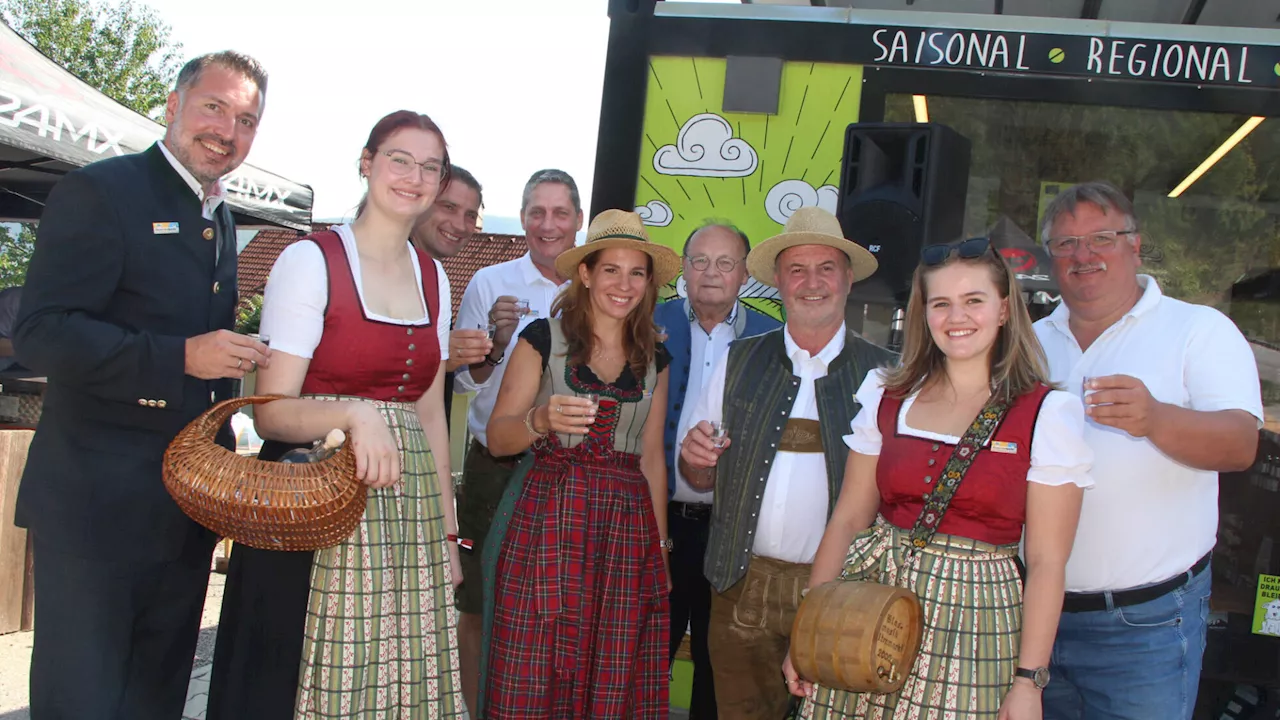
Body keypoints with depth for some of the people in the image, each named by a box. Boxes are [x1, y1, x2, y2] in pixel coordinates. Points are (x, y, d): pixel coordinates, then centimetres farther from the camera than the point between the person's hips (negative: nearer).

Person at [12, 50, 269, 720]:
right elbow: (39, 332, -19)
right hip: (95, 505, -7)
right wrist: (181, 358, -25)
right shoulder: (99, 191, -10)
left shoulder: (219, 218, 16)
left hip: (188, 508, 8)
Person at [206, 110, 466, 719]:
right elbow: (272, 411, -10)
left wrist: (446, 531, 14)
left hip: (407, 507, 5)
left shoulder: (433, 277, 12)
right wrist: (355, 415, -29)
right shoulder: (311, 260, -6)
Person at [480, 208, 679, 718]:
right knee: (533, 676, -4)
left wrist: (660, 547, 13)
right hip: (550, 516, -3)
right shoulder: (544, 338, 1)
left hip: (627, 525, 3)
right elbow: (497, 437, -4)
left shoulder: (654, 359, 13)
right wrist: (542, 420, -24)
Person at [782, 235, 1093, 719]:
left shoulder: (1047, 414, -5)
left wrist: (1028, 681, -8)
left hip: (972, 616, -3)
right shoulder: (888, 398, 5)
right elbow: (848, 519, 8)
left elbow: (1046, 560, -5)